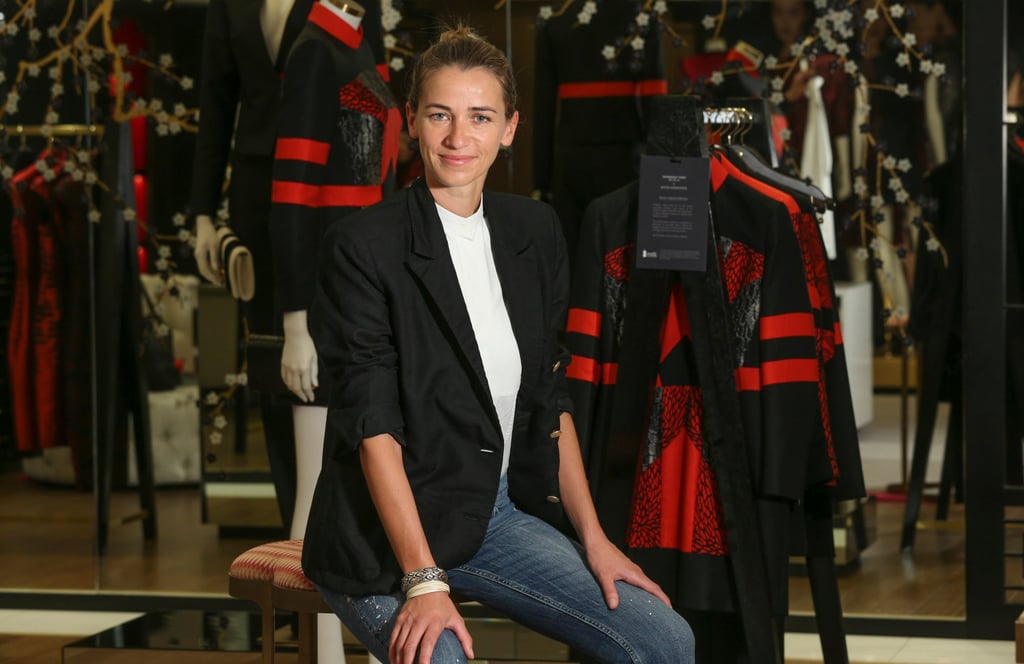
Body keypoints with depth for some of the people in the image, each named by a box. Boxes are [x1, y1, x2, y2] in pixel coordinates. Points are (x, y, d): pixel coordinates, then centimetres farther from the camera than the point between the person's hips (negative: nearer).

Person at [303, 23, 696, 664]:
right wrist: (423, 580, -23)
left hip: (499, 512, 6)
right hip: (385, 535, -6)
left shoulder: (535, 232, 8)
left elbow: (552, 396, 13)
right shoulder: (364, 245, -11)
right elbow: (374, 425, -16)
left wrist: (593, 538, 5)